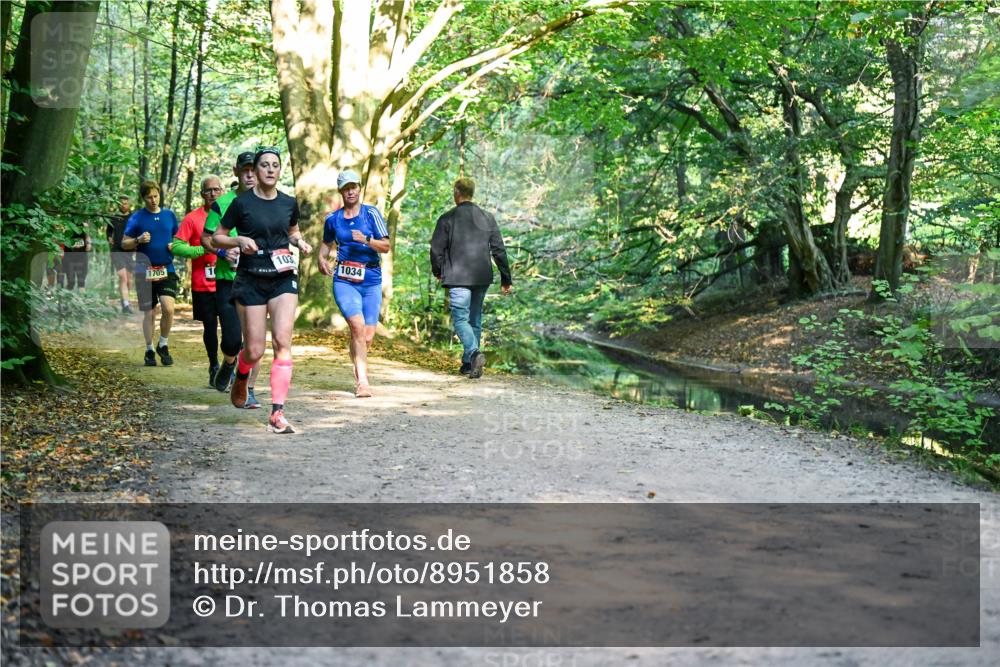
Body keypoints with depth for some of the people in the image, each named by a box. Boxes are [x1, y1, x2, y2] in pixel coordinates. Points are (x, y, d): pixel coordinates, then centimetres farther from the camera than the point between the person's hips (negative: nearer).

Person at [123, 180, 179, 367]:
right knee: (149, 313, 5)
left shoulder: (169, 215, 9)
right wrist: (138, 240, -16)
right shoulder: (137, 217, 1)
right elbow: (124, 243, 3)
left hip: (166, 270, 1)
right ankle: (149, 351, 18)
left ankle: (163, 345, 5)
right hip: (145, 272, -1)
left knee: (168, 308, -15)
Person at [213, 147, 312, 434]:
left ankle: (277, 414, -12)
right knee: (254, 350, -1)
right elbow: (217, 237, 3)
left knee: (282, 341, -13)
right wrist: (240, 240, -16)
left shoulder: (289, 203, 6)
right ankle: (240, 379, 37)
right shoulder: (242, 203, -4)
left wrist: (300, 242, 4)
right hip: (251, 281, -2)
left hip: (284, 279, 2)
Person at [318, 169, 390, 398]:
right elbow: (327, 242, 29)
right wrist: (322, 259, 9)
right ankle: (362, 381, -17)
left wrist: (366, 240, -18)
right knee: (358, 326, -21)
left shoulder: (371, 213, 2)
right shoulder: (333, 219, 10)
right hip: (344, 280, 0)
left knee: (368, 336, -1)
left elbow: (386, 246, -2)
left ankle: (359, 369, 31)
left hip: (371, 280, 0)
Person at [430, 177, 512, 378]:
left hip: (458, 278, -4)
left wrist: (437, 272, 15)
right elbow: (499, 250, 6)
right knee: (475, 319, 14)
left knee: (460, 319, -3)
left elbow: (436, 249, -3)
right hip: (482, 278, 4)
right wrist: (506, 279, 10)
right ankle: (468, 364, 19)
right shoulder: (487, 218, 7)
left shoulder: (447, 219, -5)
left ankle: (475, 353, -27)